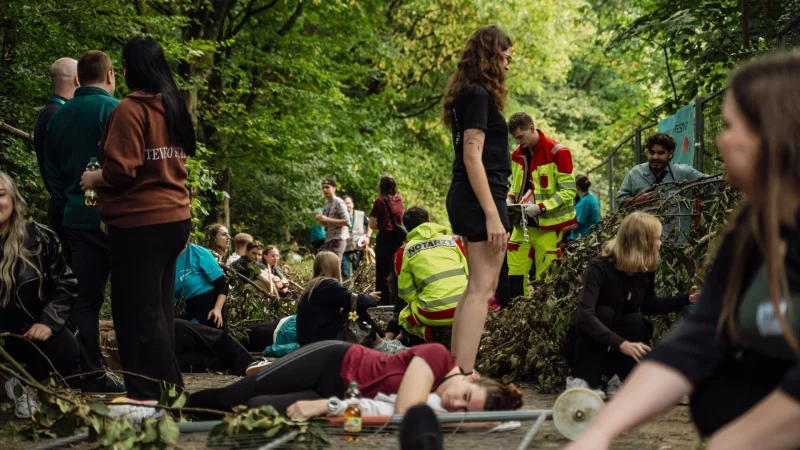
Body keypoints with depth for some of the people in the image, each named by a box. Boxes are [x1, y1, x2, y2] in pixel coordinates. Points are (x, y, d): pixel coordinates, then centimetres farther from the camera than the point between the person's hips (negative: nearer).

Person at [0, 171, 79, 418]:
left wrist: (49, 321, -13)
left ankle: (27, 384, 8)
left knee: (67, 353, -25)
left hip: (31, 329, 1)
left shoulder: (38, 237, -4)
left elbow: (67, 283, 2)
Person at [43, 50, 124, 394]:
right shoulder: (113, 110, -10)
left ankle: (92, 376, 8)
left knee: (86, 299, 7)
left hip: (76, 220, 5)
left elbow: (51, 173, 15)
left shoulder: (58, 117, 10)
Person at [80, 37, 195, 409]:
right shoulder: (174, 108, 12)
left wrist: (93, 178, 1)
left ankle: (149, 393, -3)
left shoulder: (130, 110, -13)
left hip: (139, 223, -8)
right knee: (158, 307, 15)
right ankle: (168, 386, 20)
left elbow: (121, 170, -19)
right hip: (175, 218, 8)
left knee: (136, 310, -3)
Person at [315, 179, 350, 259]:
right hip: (328, 239, 8)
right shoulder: (326, 205, 14)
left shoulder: (339, 203, -9)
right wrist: (320, 220, 0)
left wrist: (327, 219, -19)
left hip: (338, 239, -8)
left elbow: (347, 222, -18)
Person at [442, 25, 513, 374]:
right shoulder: (478, 95, -12)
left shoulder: (467, 95, 17)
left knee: (477, 287, 15)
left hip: (465, 200, 10)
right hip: (481, 199, -10)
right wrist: (492, 215, -22)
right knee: (483, 288, -11)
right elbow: (472, 157, -19)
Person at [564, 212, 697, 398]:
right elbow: (585, 315, -38)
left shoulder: (646, 271, -6)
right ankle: (582, 380, -25)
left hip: (618, 355, 4)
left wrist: (687, 299, 2)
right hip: (586, 349, -4)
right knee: (604, 313, -32)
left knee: (635, 321, -25)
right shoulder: (599, 268, -26)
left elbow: (648, 305, 14)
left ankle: (620, 381, -13)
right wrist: (622, 344, -48)